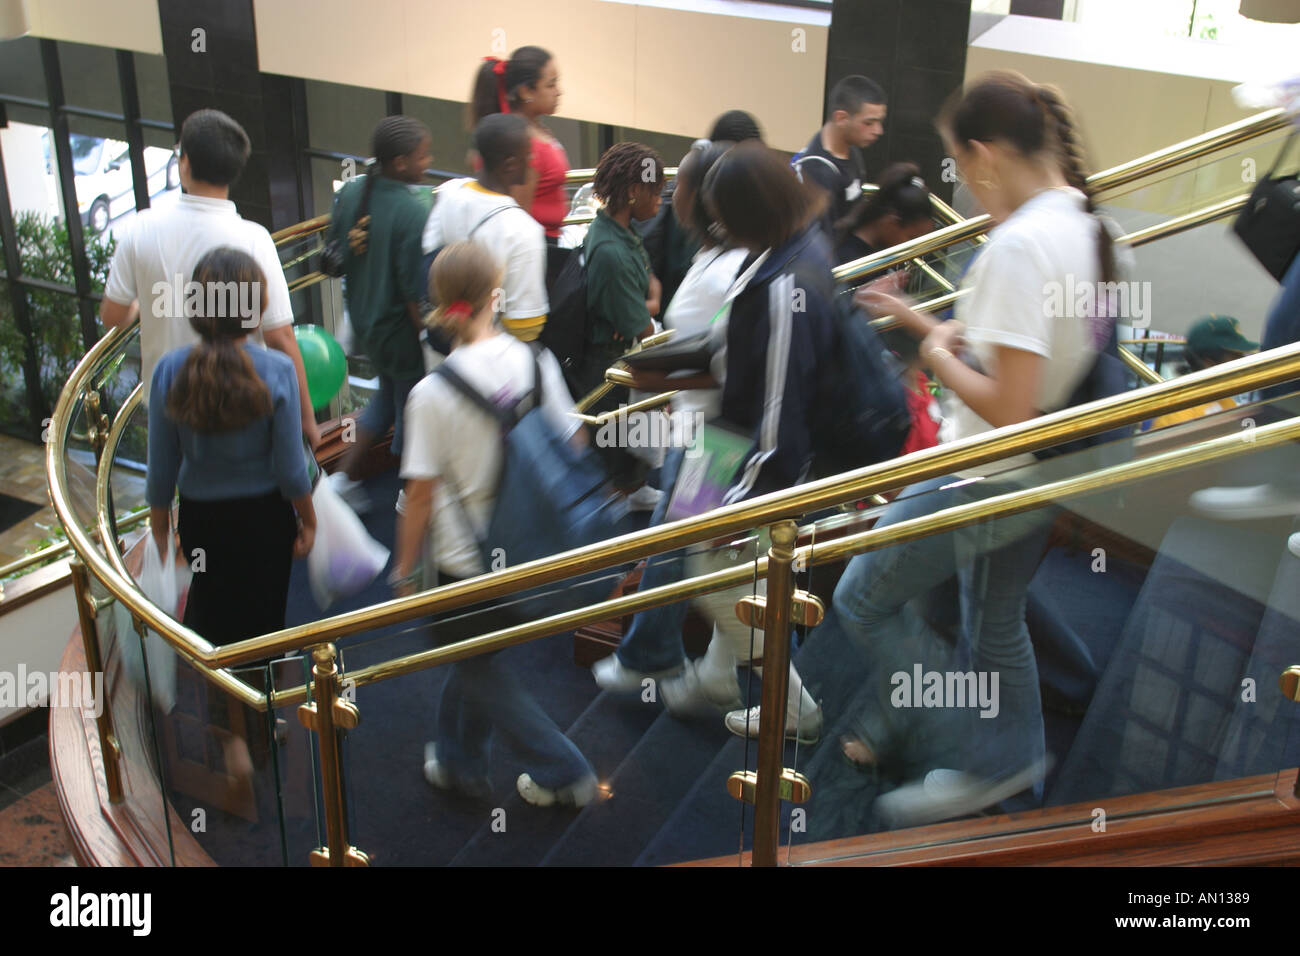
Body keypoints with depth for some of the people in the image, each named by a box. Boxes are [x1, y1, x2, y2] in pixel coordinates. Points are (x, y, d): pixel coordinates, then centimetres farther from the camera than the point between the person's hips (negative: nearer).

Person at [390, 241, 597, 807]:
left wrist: (406, 570, -1)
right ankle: (459, 762, 39)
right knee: (474, 657, 24)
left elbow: (420, 494, -14)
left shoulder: (432, 394, -20)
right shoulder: (536, 363, -8)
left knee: (479, 671, 16)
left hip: (467, 561, -5)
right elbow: (572, 448, 1)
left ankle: (562, 771, 20)